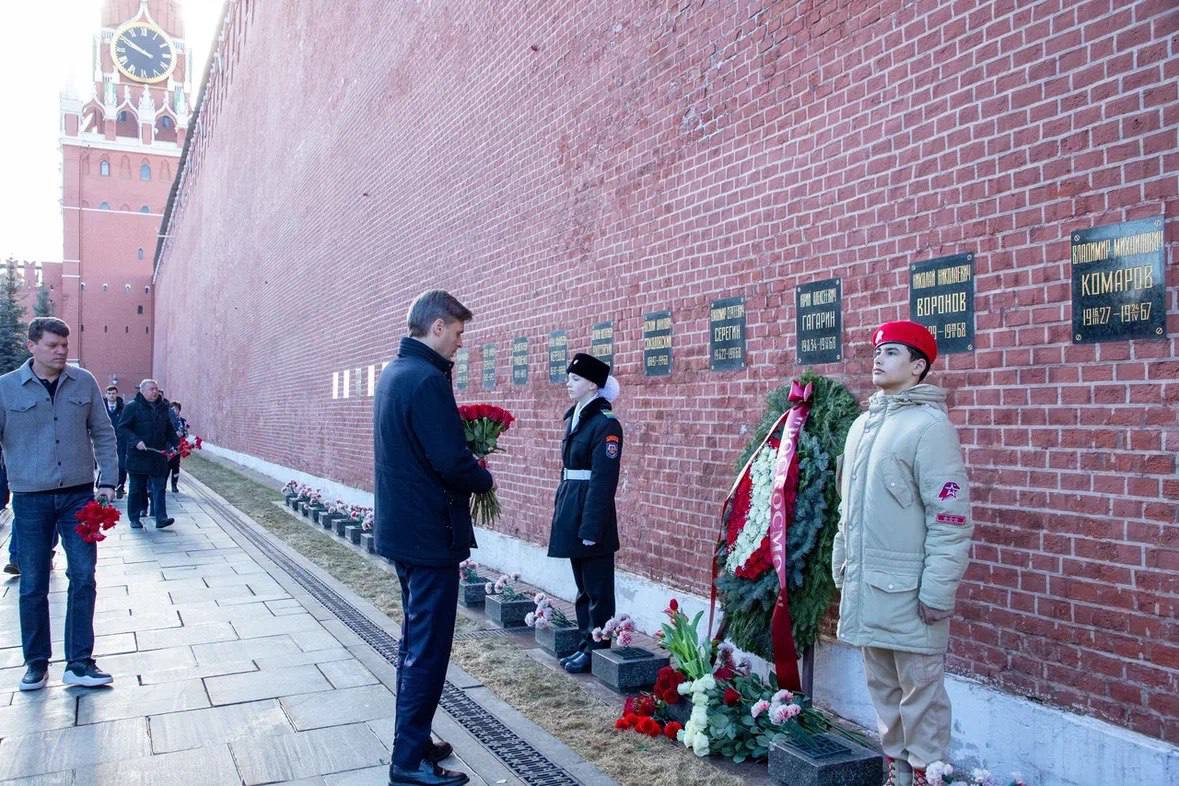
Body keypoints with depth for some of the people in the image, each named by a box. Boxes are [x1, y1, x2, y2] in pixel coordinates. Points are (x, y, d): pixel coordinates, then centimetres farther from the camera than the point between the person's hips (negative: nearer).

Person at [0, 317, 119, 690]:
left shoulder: (84, 383, 3)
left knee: (83, 578, 0)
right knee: (32, 584, 7)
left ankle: (79, 663, 9)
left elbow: (103, 434, 7)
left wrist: (107, 482, 0)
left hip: (78, 495, 1)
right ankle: (36, 663, 22)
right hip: (30, 498, -1)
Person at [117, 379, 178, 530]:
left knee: (159, 487, -2)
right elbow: (122, 427, -7)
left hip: (158, 456, 4)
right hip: (138, 456, -4)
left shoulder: (164, 408, 12)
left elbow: (169, 430, 19)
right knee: (137, 489, 7)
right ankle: (134, 519, 17)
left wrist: (177, 445, 5)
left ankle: (161, 518, -5)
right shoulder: (133, 407, -4)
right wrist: (136, 441, -20)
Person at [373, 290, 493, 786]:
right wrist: (484, 479, -5)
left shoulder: (394, 373, 10)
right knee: (429, 647, 0)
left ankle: (412, 741, 30)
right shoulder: (427, 380, -21)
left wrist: (467, 469, 6)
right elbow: (452, 463, -24)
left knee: (415, 640, 19)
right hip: (430, 534, -10)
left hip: (401, 528, 10)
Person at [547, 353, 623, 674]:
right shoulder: (574, 418, 12)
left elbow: (603, 480, -18)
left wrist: (591, 528, -20)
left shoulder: (606, 424, -14)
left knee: (597, 589, 3)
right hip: (571, 512, 9)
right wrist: (562, 512, 17)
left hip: (591, 513, -9)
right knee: (583, 587, 17)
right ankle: (585, 645, 27)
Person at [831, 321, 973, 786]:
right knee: (883, 685, 17)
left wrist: (938, 590, -17)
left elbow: (950, 516, -15)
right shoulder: (862, 424, 13)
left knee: (920, 689, 3)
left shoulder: (929, 425, -11)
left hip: (907, 589, -7)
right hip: (864, 585, 8)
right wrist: (842, 564, 17)